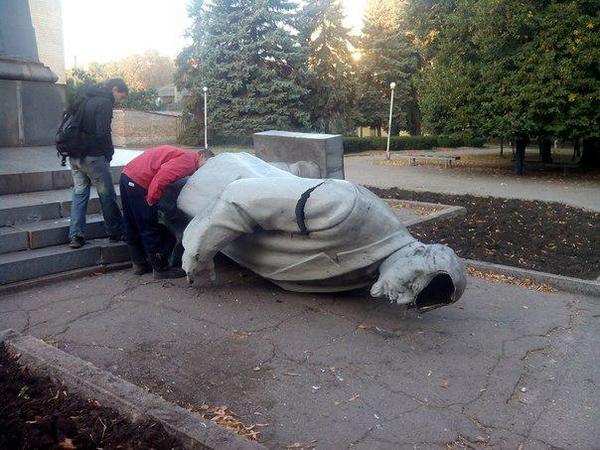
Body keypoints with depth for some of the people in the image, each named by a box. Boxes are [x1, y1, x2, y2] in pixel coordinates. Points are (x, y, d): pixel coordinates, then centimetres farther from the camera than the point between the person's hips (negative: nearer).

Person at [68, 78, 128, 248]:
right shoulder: (105, 103, -11)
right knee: (107, 195, 4)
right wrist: (109, 154, -6)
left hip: (74, 156, 8)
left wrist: (73, 149, 18)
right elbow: (103, 133, -19)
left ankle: (76, 236, 11)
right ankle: (116, 232, 15)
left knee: (79, 193, 12)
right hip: (92, 156, -8)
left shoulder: (85, 99, 16)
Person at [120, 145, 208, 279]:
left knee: (132, 227, 18)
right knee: (150, 230, -1)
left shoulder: (181, 155, 20)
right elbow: (163, 175, -22)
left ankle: (139, 264, 31)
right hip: (138, 182, -10)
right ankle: (161, 269, 8)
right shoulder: (188, 161, -9)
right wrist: (152, 199, -15)